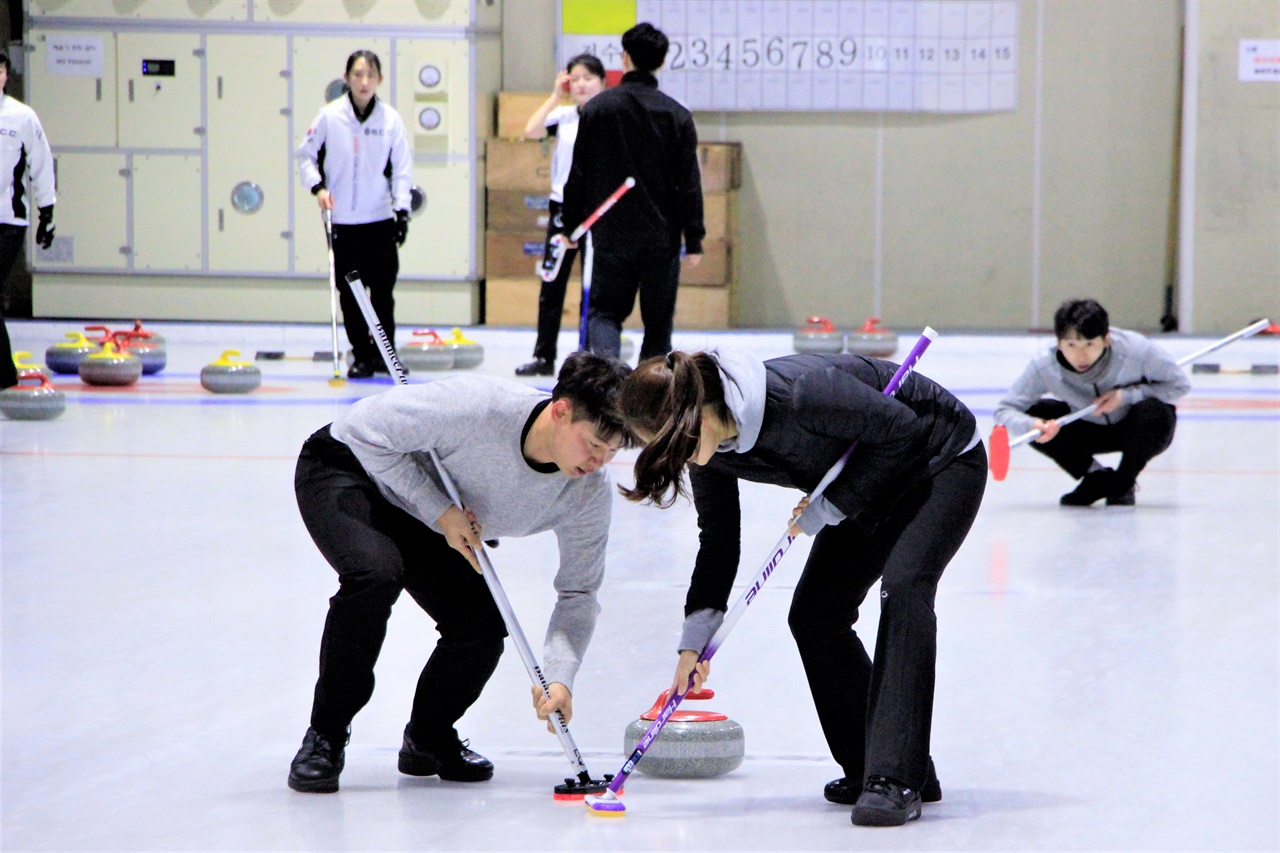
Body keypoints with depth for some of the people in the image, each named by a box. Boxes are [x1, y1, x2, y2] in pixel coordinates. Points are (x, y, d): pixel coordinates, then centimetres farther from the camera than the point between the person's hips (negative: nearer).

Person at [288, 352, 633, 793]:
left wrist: (559, 675, -26)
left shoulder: (590, 492, -19)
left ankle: (429, 739, 18)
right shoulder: (479, 408, -38)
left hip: (424, 524, 6)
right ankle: (324, 738, -18)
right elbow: (369, 431, -27)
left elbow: (578, 592, -10)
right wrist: (440, 511, -28)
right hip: (349, 469, -6)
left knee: (482, 628, -12)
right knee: (376, 573, -34)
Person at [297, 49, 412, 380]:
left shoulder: (390, 118, -2)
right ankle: (362, 357, 10)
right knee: (350, 293, 1)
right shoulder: (330, 116, -4)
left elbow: (402, 169, 2)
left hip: (380, 219, 0)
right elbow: (306, 155, 8)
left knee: (383, 290, 2)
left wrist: (402, 209, -8)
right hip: (343, 220, 0)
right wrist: (318, 186, -8)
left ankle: (385, 353, 15)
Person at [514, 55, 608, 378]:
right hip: (563, 206, 3)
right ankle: (543, 357, 9)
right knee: (551, 285, 4)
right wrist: (556, 95, -7)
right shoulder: (563, 116, 5)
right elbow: (531, 130, -11)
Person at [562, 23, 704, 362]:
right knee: (658, 319, 10)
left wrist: (571, 225, 12)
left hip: (611, 233, 0)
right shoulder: (677, 115, -3)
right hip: (662, 235, 0)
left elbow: (579, 173, 1)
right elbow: (689, 183, -2)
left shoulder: (597, 108, -2)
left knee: (605, 311, 7)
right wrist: (694, 240, 3)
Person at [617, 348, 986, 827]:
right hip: (872, 484, 8)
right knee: (813, 613, -2)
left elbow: (901, 427, -28)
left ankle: (896, 779, -29)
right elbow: (718, 543, -1)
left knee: (902, 587, -26)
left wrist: (832, 507, -24)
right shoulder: (712, 453, -13)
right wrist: (695, 639, -7)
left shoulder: (797, 394, -38)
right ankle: (867, 767, 10)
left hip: (942, 461, -8)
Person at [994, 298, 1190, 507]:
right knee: (1031, 415, -21)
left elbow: (1180, 385, -20)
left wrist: (1125, 395, -32)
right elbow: (1005, 410, -23)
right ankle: (1098, 479, -2)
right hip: (1091, 430, 2)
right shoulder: (1044, 368, -26)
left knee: (1154, 411, -36)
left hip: (1138, 432, -2)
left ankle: (1124, 482, -7)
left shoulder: (1136, 350, -32)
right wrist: (1032, 425, -47)